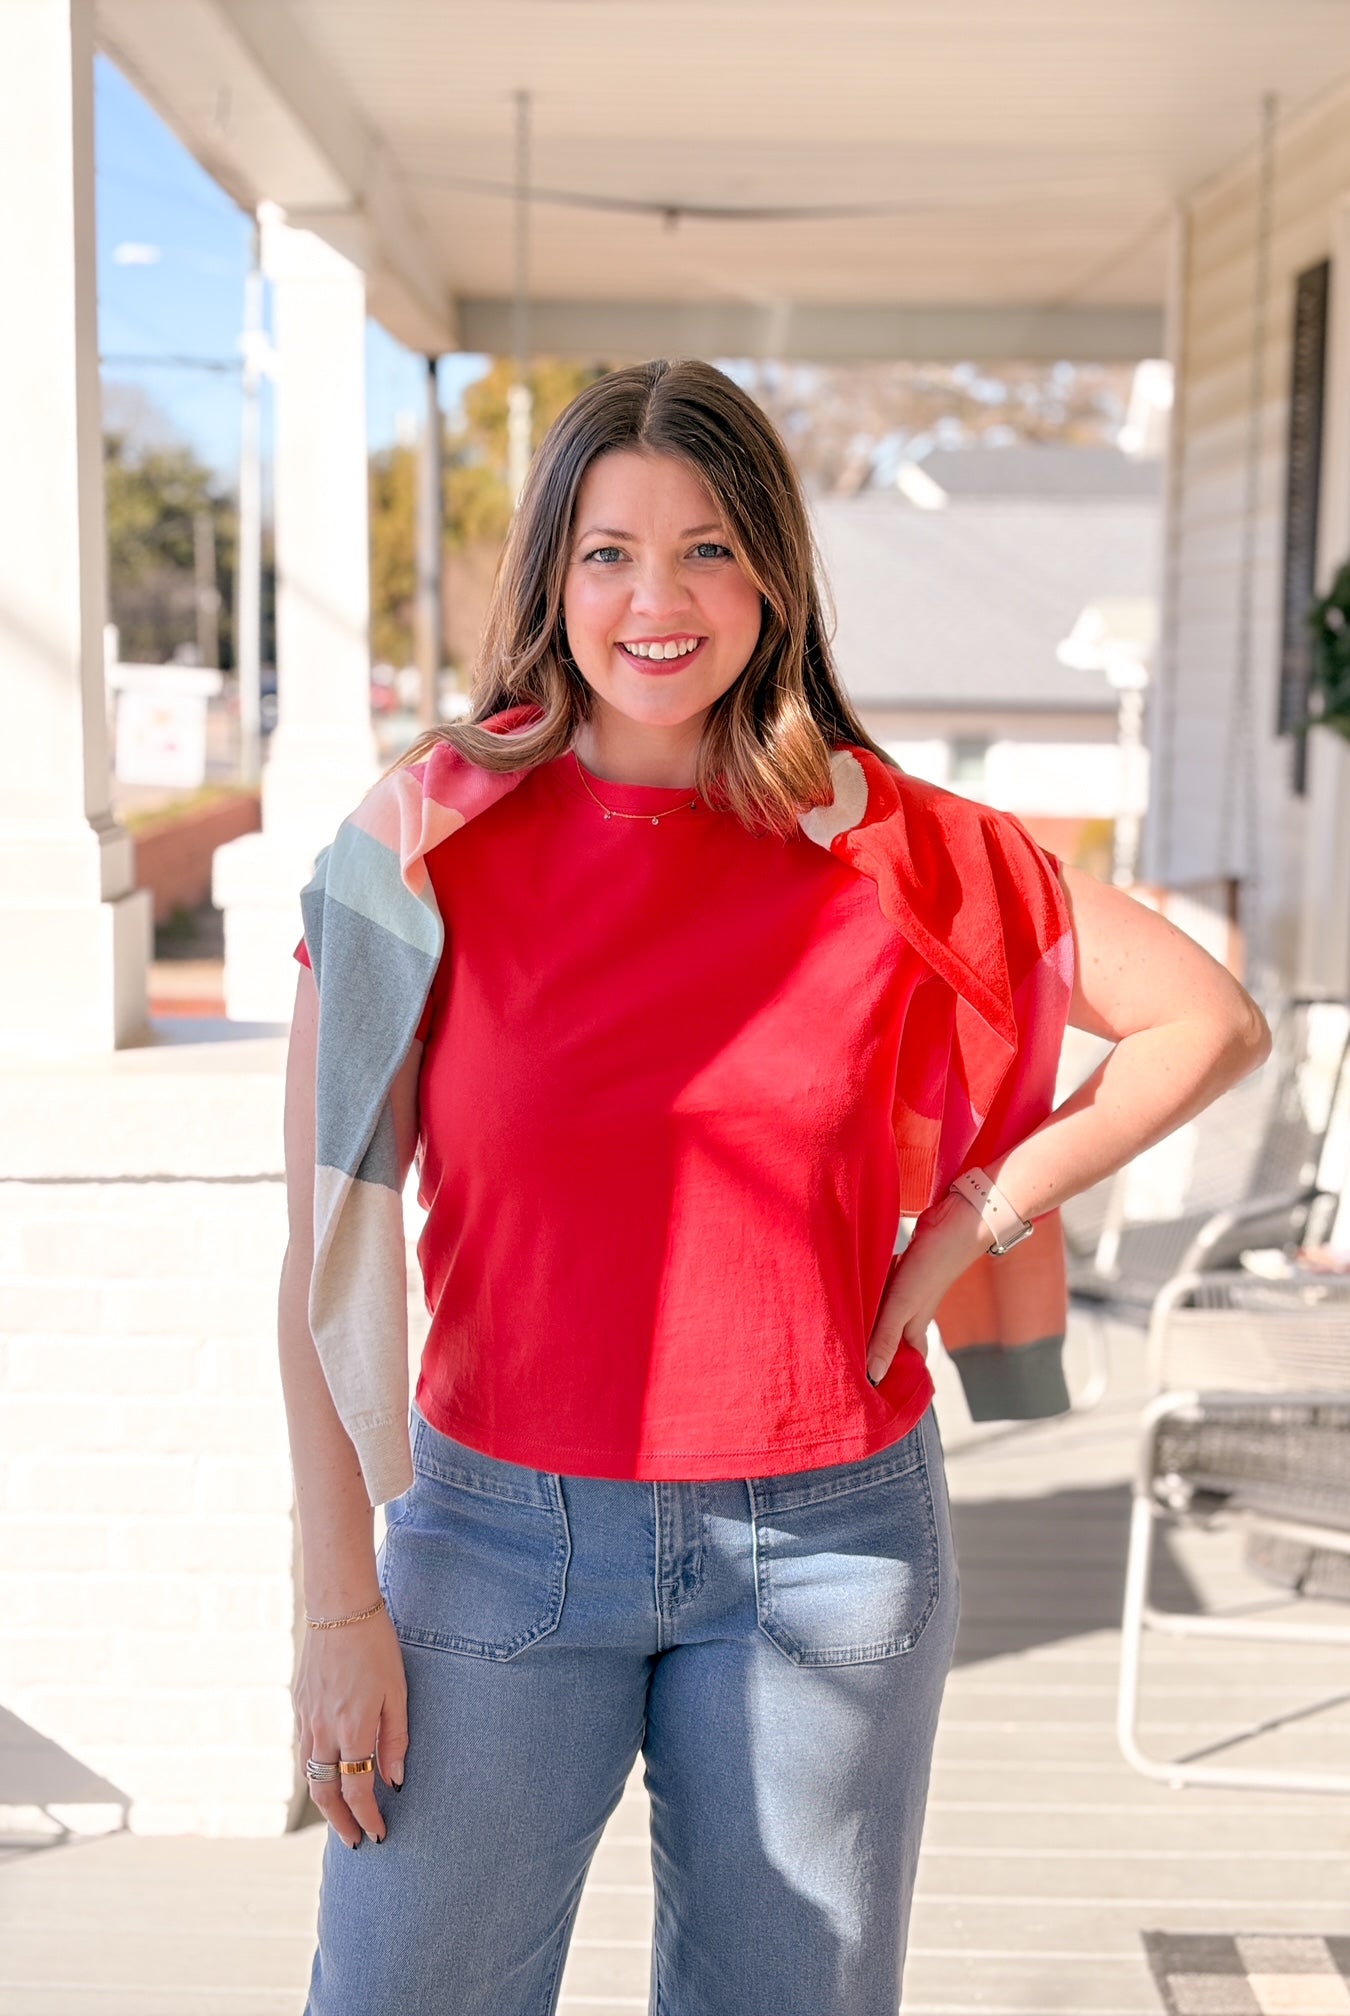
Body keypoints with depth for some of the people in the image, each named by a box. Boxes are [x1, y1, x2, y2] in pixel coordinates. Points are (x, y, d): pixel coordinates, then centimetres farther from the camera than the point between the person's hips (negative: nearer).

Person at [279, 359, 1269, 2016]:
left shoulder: (898, 850, -2)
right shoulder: (428, 842, -6)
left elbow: (1213, 1022, 7)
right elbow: (326, 1266, -5)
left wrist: (974, 1222, -2)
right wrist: (340, 1609, -5)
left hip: (826, 1551, 1)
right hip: (503, 1535, -1)